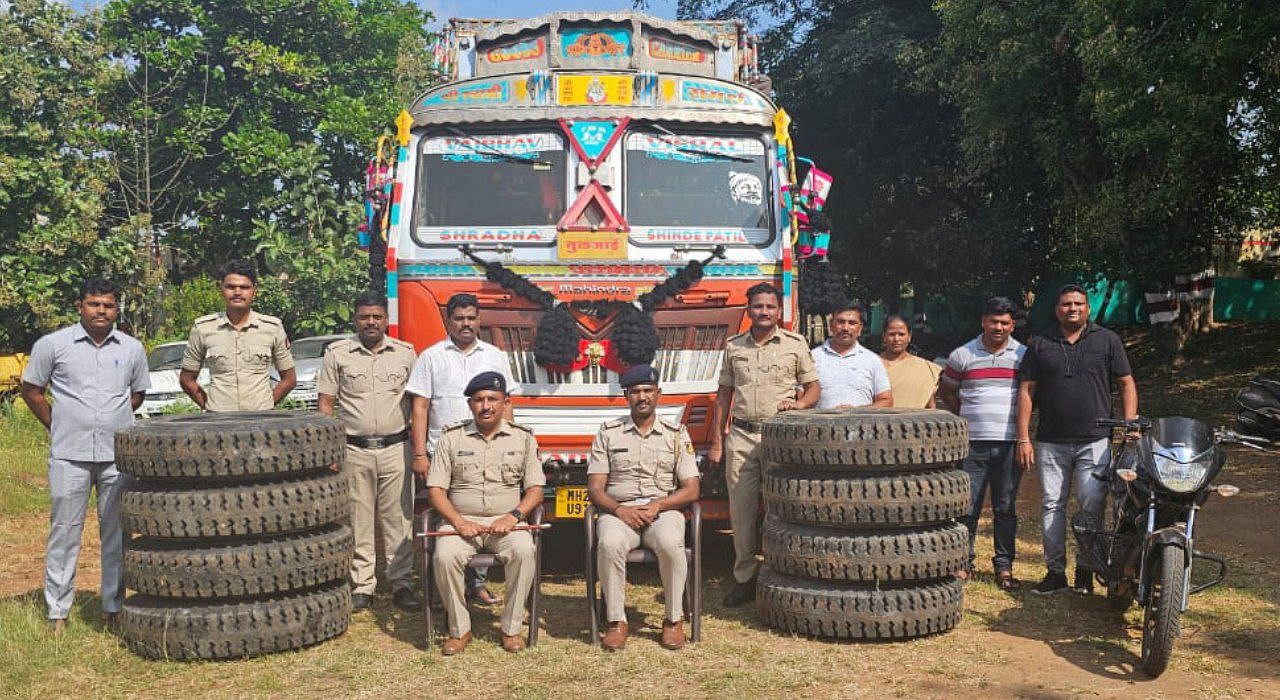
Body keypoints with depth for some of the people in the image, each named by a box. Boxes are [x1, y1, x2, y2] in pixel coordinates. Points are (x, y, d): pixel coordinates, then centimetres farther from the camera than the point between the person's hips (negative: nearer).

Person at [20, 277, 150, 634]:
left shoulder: (132, 348, 7)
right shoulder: (53, 344, 0)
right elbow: (32, 390, 8)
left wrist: (112, 420, 11)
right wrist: (57, 426, 5)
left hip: (119, 455, 2)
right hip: (69, 455, -2)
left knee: (118, 534, 7)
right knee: (64, 533, 2)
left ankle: (114, 609, 16)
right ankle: (58, 612, 11)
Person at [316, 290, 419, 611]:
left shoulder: (406, 353, 8)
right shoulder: (337, 353, 5)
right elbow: (326, 404, 4)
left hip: (395, 449, 1)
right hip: (354, 450, 0)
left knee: (398, 520, 3)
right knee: (358, 522, 4)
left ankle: (401, 584, 11)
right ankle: (362, 586, 13)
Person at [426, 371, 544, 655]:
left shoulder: (523, 438, 11)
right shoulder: (452, 438, 9)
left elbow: (535, 489, 7)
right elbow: (435, 489, 5)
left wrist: (513, 516, -12)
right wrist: (459, 521, -12)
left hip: (506, 522, 0)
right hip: (461, 521, 0)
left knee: (523, 550, -32)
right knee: (444, 556, -31)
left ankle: (511, 628, -17)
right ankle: (459, 630, -13)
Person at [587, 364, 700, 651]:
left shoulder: (676, 434, 13)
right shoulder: (608, 433, 13)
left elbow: (691, 489, 5)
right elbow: (595, 488, 6)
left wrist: (657, 505, -12)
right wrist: (620, 510, -14)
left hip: (664, 510, 0)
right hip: (618, 511, 0)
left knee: (670, 543, -35)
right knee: (609, 544, -34)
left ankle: (674, 619, -16)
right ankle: (616, 620, -19)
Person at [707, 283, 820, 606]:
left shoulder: (795, 344, 5)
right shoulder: (734, 346, 11)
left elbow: (813, 388, 9)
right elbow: (724, 394, 14)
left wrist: (799, 403, -14)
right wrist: (716, 441, 10)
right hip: (741, 436, 2)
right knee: (741, 508, 2)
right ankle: (744, 577, 9)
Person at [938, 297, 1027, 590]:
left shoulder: (1023, 355, 6)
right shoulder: (962, 355, 4)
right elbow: (946, 392, 16)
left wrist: (1023, 420, 8)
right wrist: (967, 417, 10)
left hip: (1009, 444, 1)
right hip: (973, 444, 0)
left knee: (1006, 508, 6)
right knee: (967, 507, 2)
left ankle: (1004, 566, 15)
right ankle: (963, 562, 13)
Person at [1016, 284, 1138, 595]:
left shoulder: (1108, 340, 9)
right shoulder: (1040, 345, 10)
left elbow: (1126, 384, 10)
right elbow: (1026, 392, 8)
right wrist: (1023, 439, 1)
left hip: (1095, 442, -1)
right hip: (1051, 443, 1)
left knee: (1092, 507, -5)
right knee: (1052, 506, 2)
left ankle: (1086, 571, 6)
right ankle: (1055, 571, 9)